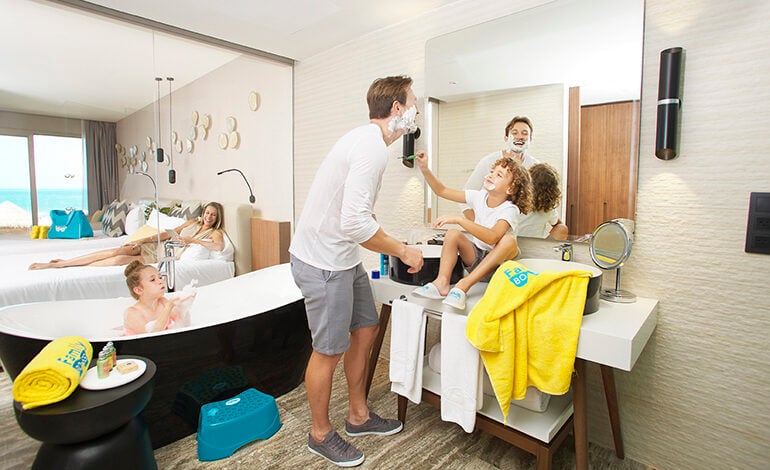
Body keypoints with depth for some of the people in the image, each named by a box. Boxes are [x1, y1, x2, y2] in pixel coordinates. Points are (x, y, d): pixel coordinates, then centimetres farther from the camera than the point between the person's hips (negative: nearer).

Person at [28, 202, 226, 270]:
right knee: (117, 251, -19)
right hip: (153, 246, 5)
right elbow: (169, 233, 14)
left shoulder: (216, 232, -4)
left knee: (120, 260, -21)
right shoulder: (193, 221, 14)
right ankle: (61, 262, -8)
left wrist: (191, 240, -20)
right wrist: (142, 239, 4)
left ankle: (56, 265, -11)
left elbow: (219, 246, -27)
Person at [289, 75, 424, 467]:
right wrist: (403, 251, -18)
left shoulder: (367, 140, 12)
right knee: (329, 350, 5)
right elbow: (354, 223, -30)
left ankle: (358, 415, 38)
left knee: (365, 330, 18)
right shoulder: (372, 147, -22)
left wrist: (393, 244, 13)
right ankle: (320, 433, 31)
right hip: (323, 262, -10)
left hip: (343, 257, 10)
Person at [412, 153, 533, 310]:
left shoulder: (510, 209, -18)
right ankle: (442, 282, -31)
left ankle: (464, 285, -39)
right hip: (475, 256, 5)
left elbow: (492, 237, -37)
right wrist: (425, 169, -14)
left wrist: (459, 219, -41)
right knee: (453, 234, -19)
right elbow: (442, 191, -1)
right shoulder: (479, 196, -2)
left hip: (496, 262, -4)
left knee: (509, 240, -35)